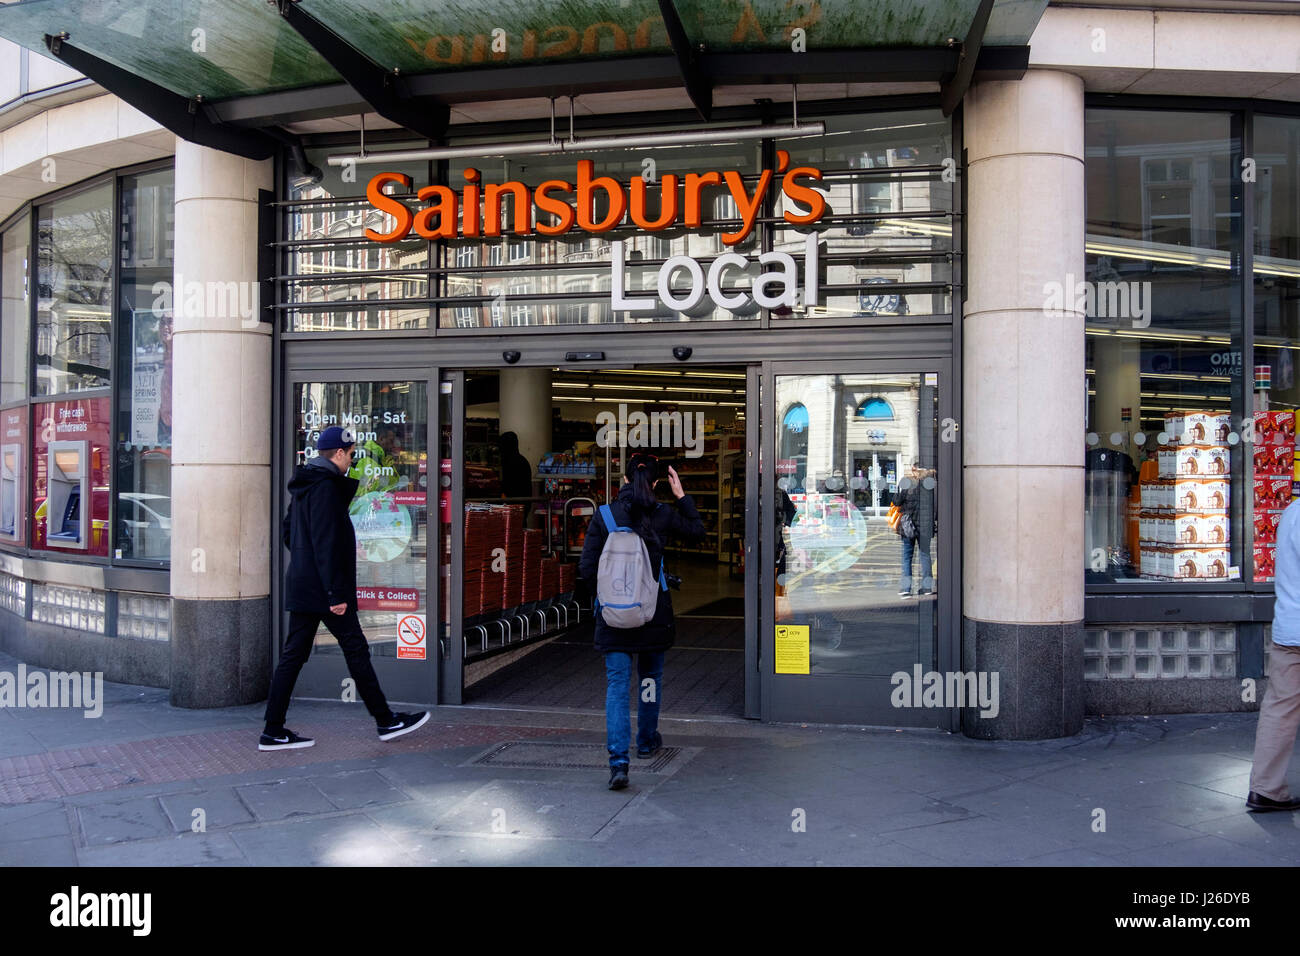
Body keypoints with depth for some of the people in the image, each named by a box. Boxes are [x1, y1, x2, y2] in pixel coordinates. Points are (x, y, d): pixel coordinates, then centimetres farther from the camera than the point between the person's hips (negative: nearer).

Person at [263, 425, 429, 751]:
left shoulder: (303, 486, 15)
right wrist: (337, 593, -21)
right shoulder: (326, 487, -16)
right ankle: (385, 721, 8)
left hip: (301, 587, 10)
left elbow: (289, 531, 25)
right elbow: (326, 543, -22)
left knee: (293, 655, 9)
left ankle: (273, 731, 11)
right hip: (323, 589, -10)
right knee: (356, 651, -1)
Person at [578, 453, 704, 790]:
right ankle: (647, 742, 37)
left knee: (617, 684, -1)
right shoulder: (663, 515, -5)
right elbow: (697, 531, 14)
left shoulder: (603, 516, -6)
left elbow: (587, 567, -6)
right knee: (650, 678, 20)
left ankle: (618, 761, -12)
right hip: (654, 612, 1)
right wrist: (681, 495, 18)